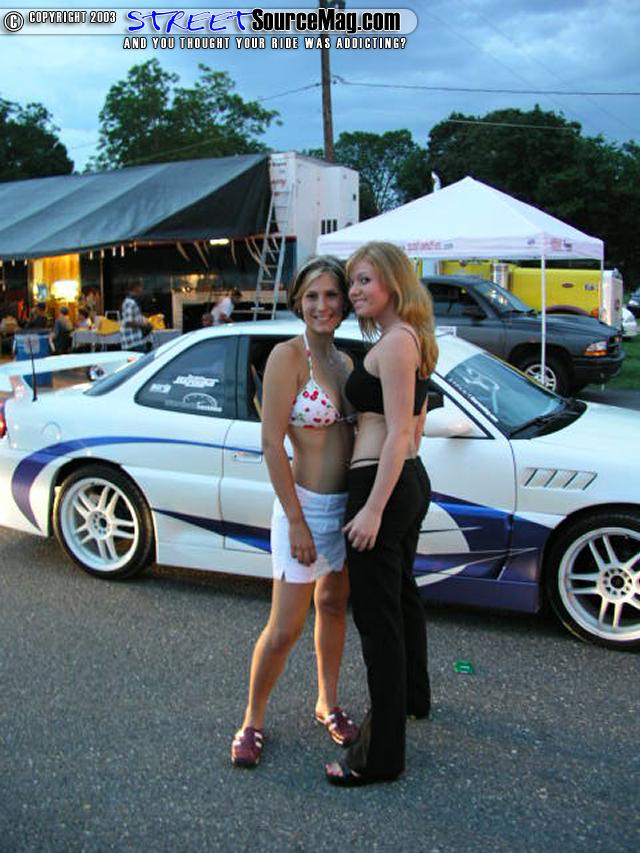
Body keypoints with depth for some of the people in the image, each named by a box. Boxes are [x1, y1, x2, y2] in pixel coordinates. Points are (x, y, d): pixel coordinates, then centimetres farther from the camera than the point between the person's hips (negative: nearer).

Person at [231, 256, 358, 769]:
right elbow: (272, 443, -17)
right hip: (307, 505, -7)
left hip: (347, 504, 7)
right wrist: (296, 521, -18)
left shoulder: (344, 362, 7)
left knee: (334, 606, 20)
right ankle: (253, 721, 23)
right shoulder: (288, 356, -14)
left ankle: (328, 703, 38)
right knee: (286, 628, 2)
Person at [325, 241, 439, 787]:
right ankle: (413, 697, 47)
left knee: (377, 614, -3)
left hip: (382, 486, -11)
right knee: (402, 593, 26)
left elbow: (398, 434, -22)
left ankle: (383, 753, 7)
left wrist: (373, 509, -22)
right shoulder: (415, 340, 14)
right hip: (412, 479, 11)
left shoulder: (395, 342, -17)